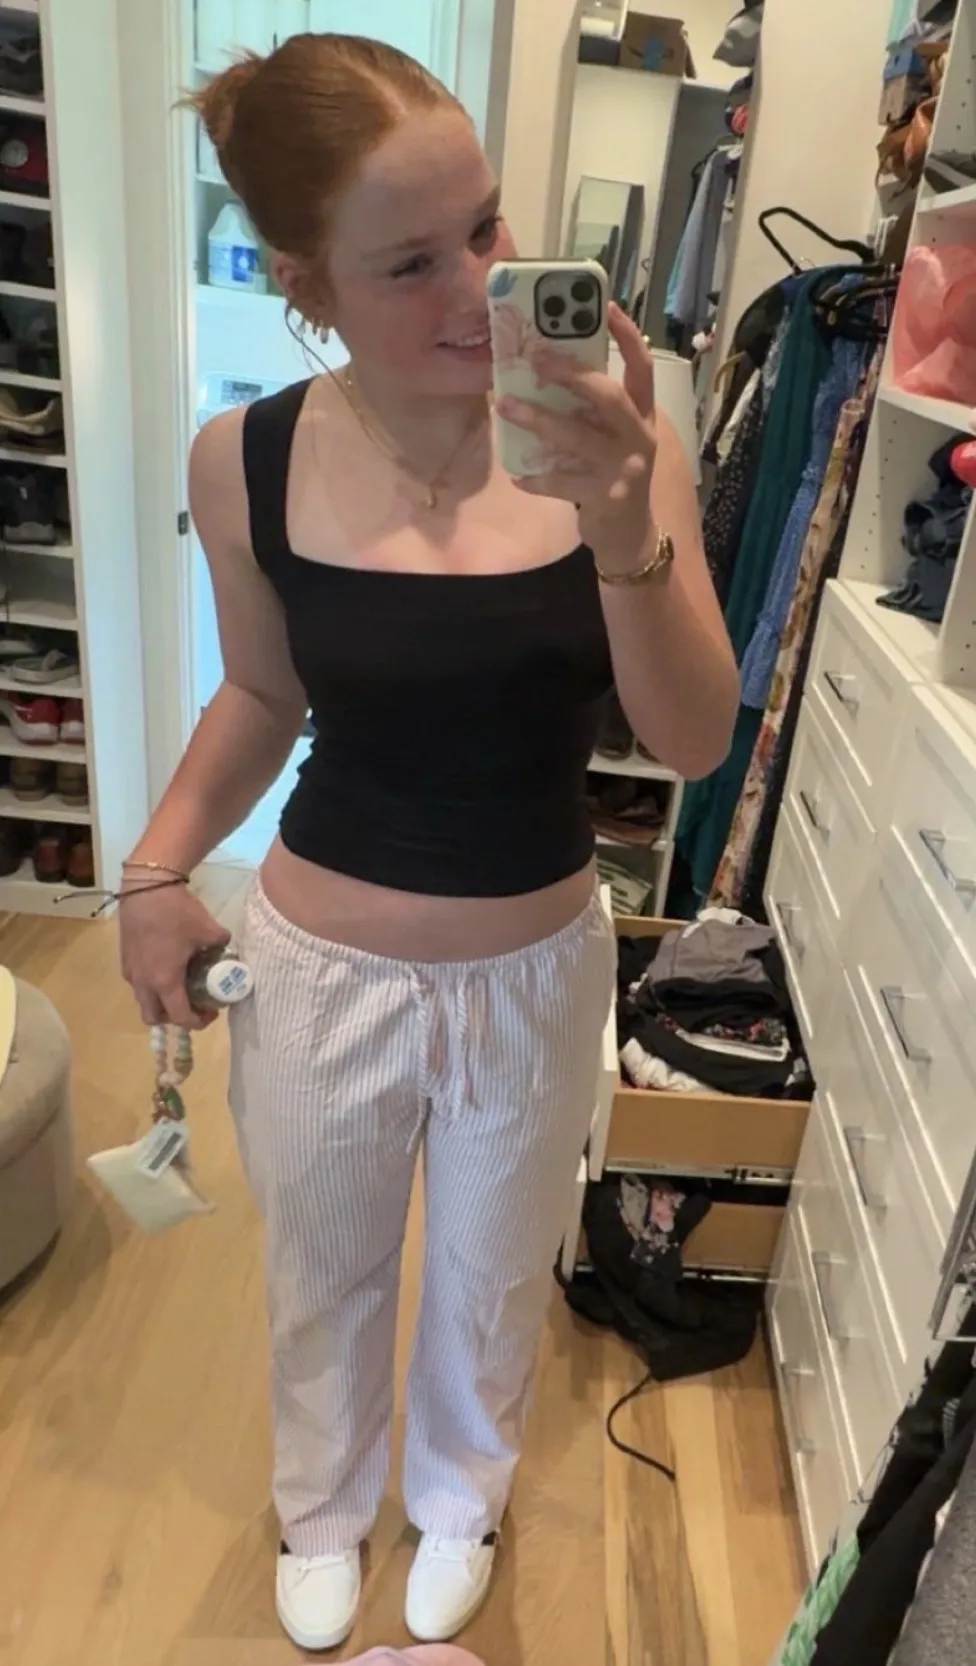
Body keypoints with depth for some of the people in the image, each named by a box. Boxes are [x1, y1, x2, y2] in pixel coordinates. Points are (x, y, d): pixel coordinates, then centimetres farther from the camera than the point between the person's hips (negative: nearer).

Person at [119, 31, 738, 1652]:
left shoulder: (605, 436, -16)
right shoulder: (250, 461, -13)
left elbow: (696, 741, -20)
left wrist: (621, 523, -35)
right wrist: (159, 866, -7)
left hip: (537, 969, 0)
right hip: (320, 966, 1)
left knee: (490, 1283, 25)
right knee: (324, 1280, 26)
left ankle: (461, 1496, 62)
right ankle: (323, 1508, 62)